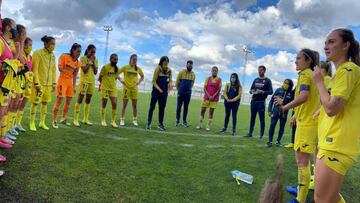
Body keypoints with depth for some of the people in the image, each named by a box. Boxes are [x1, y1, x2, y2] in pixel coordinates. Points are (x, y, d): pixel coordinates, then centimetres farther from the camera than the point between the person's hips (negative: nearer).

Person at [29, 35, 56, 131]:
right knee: (35, 102, -1)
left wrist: (54, 83, 10)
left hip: (48, 84, 6)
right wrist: (37, 83, -16)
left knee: (45, 102, 11)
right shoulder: (38, 53, -10)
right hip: (39, 83, -6)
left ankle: (42, 122, 23)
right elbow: (35, 69, -12)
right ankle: (32, 123, 12)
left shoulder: (52, 55, 9)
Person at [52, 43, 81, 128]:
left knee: (68, 101, 11)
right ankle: (54, 121, 4)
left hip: (70, 82, 6)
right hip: (62, 80, -6)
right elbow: (60, 68, -14)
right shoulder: (64, 56, -8)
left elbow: (74, 75, 11)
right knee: (59, 100, -6)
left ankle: (63, 119, 28)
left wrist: (74, 86, 9)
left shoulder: (78, 62, 6)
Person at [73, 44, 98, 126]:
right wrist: (90, 61, -12)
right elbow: (85, 70, -16)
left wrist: (93, 62, -5)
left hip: (92, 82, 6)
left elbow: (95, 72, 3)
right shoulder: (83, 58, -6)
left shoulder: (95, 60, 9)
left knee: (88, 101, 10)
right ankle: (75, 119, -3)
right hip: (84, 81, -6)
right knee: (80, 100, -6)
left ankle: (85, 119, 19)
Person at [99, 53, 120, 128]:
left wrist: (111, 83, 13)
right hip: (105, 88, -4)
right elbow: (100, 77, -2)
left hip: (113, 88, 4)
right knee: (104, 104, 5)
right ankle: (103, 120, 17)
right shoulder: (105, 67, -10)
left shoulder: (117, 68, 5)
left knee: (114, 104, -4)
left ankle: (113, 121, 5)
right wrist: (102, 84, 10)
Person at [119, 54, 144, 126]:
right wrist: (121, 80, -6)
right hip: (126, 88, -2)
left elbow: (142, 76, 20)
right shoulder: (125, 67, -2)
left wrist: (139, 82, 6)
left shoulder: (138, 68, 5)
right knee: (124, 105, 2)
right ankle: (122, 120, 9)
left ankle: (135, 120, 16)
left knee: (135, 105, 5)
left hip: (134, 88, 2)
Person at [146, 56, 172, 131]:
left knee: (162, 108, 8)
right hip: (156, 91, -4)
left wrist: (170, 84, -16)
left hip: (164, 92, 4)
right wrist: (159, 89, -23)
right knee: (152, 107, 2)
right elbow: (154, 81, -10)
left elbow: (170, 80, 7)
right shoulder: (158, 69, -10)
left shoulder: (169, 70, 3)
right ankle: (149, 123, 10)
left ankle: (161, 124, 17)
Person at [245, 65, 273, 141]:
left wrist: (262, 92, -22)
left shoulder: (267, 80, 0)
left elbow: (270, 91, -6)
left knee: (262, 119, -2)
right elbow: (251, 89, 18)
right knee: (252, 118, 10)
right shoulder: (255, 80, 15)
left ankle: (261, 135, 3)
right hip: (253, 101, 5)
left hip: (261, 102, -5)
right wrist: (251, 91, -6)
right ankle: (250, 133, 18)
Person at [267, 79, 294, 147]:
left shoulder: (291, 93, 0)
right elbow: (272, 100, 4)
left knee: (282, 127, 7)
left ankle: (278, 141, 20)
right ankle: (270, 141, 3)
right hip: (276, 111, 0)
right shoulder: (278, 90, 1)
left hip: (284, 112, 0)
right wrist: (269, 110, 0)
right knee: (272, 125, -4)